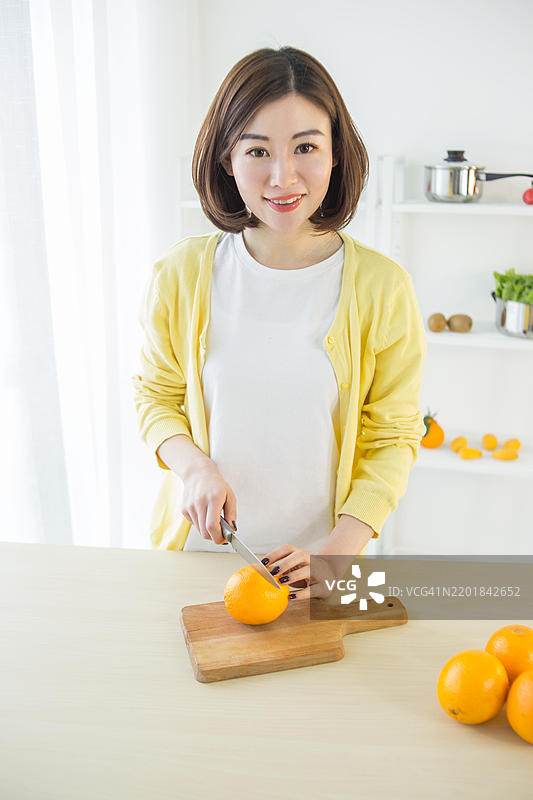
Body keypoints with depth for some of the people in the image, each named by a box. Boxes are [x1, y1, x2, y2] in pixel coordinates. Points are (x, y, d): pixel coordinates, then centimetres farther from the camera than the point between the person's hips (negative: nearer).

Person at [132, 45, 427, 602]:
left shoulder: (383, 288, -12)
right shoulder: (180, 275, -9)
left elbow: (393, 437, -7)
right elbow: (157, 394, 4)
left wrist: (339, 548, -18)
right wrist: (194, 466, -15)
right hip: (200, 544, 2)